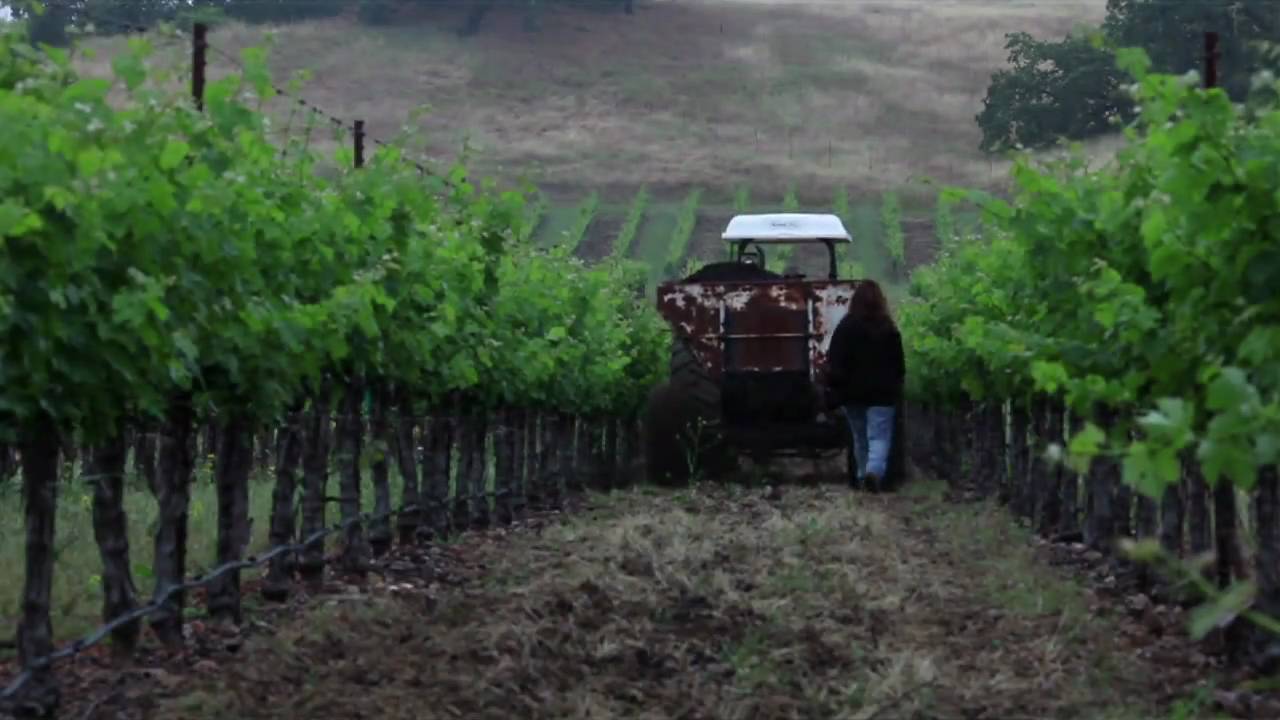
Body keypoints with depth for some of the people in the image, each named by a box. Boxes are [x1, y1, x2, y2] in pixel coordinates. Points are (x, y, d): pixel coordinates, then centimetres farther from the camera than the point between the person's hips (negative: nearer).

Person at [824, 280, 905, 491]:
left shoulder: (845, 327, -4)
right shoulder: (889, 329, -1)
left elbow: (834, 363, -6)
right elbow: (899, 364, 5)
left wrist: (834, 387, -2)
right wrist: (896, 387, 16)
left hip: (853, 392, 1)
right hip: (881, 393, -1)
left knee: (860, 438, 15)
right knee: (879, 437, -6)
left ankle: (863, 475, 22)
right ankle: (874, 471, -28)